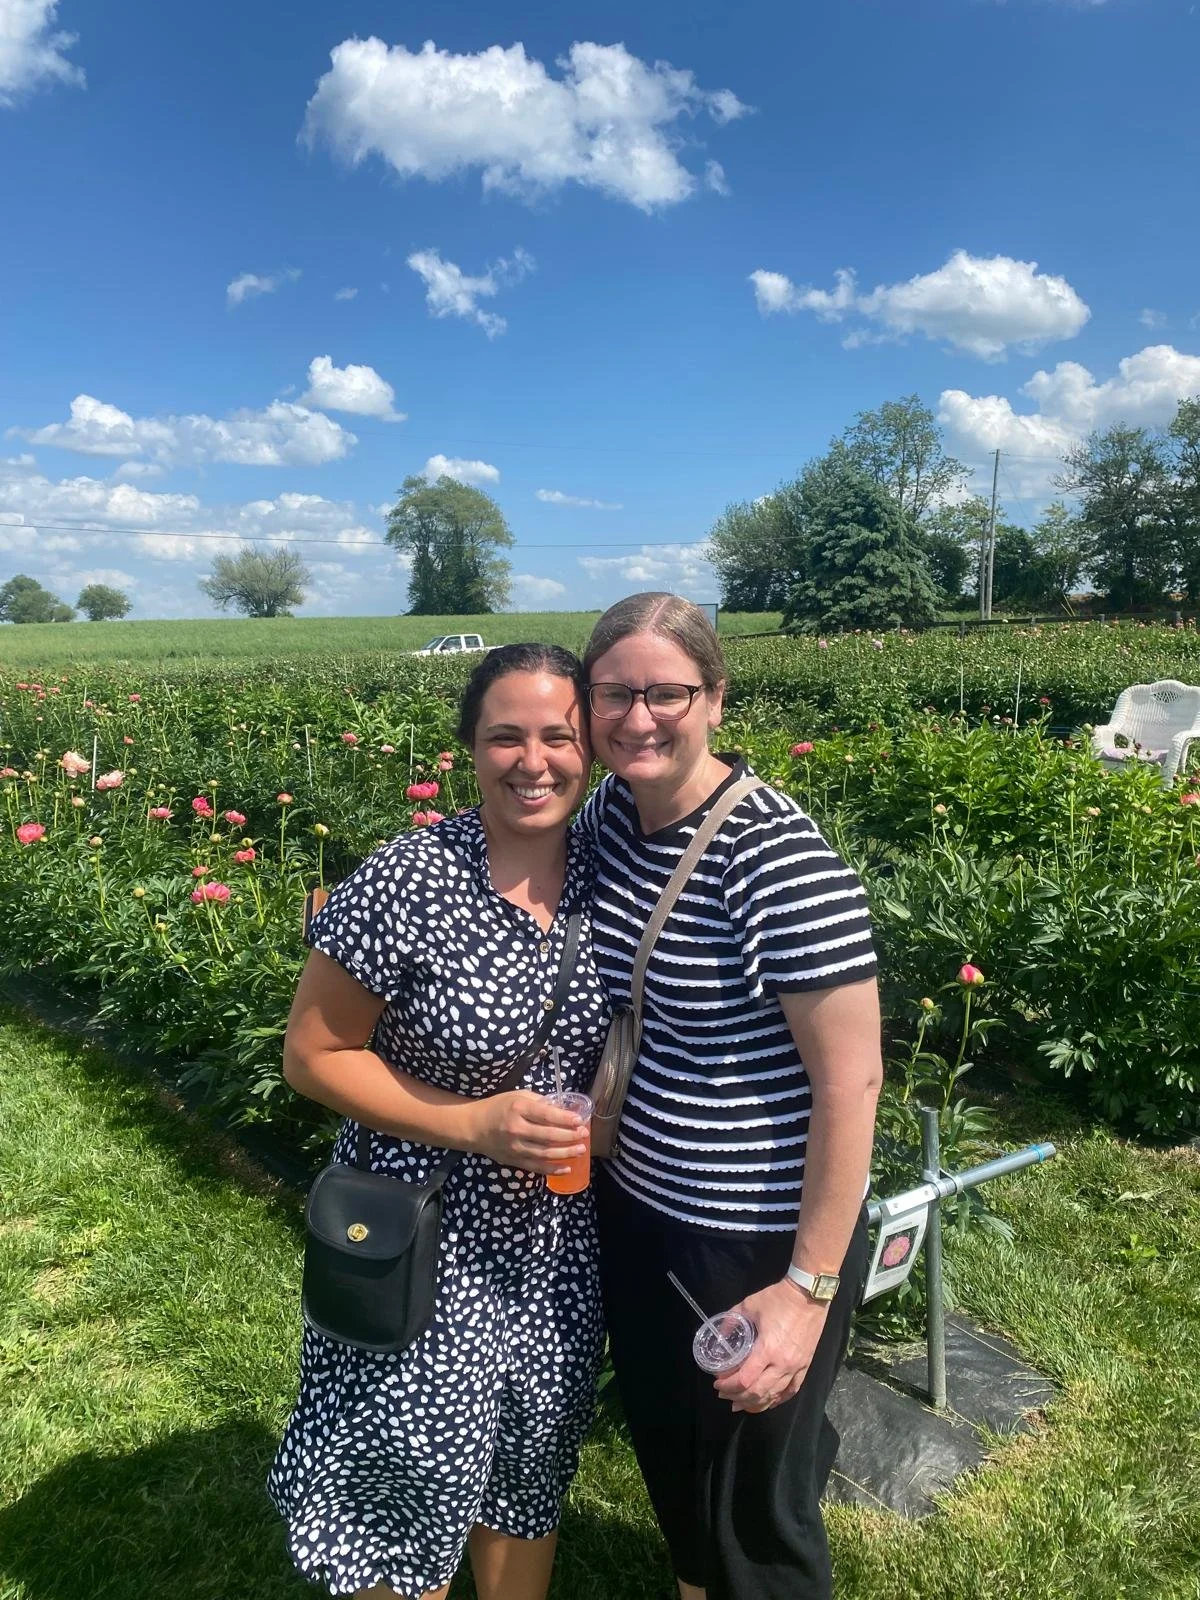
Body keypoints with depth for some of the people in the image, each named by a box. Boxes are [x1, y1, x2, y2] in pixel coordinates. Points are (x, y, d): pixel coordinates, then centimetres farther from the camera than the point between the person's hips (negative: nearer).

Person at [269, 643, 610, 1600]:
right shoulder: (405, 883, -21)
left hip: (561, 1241, 5)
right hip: (424, 1244, -4)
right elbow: (314, 1056, -13)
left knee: (534, 1462, 23)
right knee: (415, 1483, 14)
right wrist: (473, 1124, -22)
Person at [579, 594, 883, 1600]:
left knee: (752, 1510, 17)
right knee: (665, 1452, 29)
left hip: (761, 1243, -6)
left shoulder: (778, 862, -25)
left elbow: (851, 1080, -22)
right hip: (635, 1211, 7)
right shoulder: (606, 816, -4)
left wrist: (808, 1290, -19)